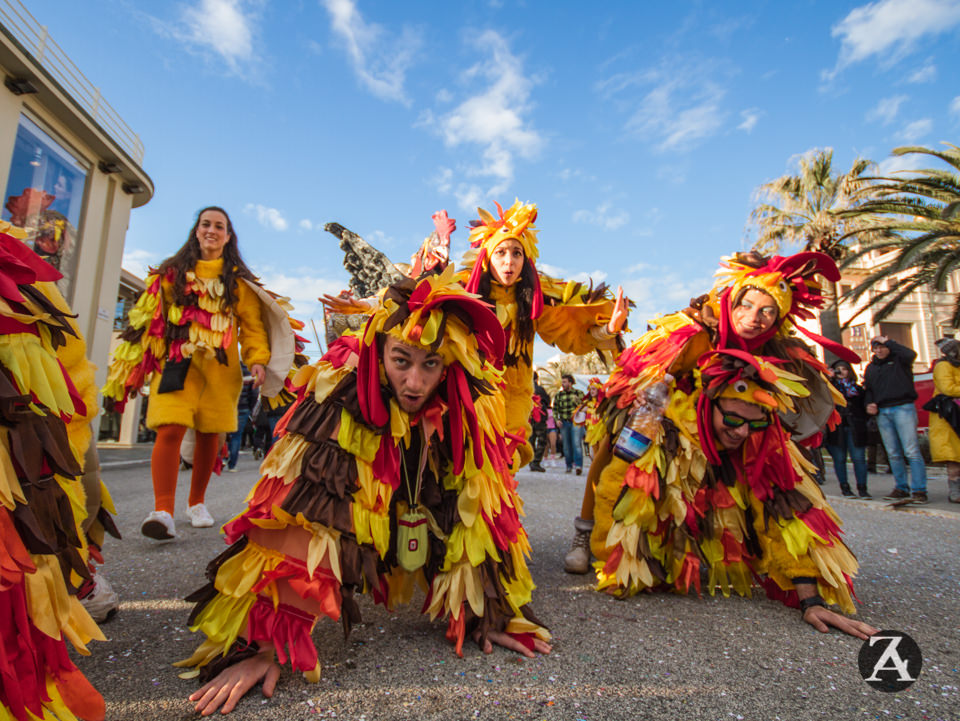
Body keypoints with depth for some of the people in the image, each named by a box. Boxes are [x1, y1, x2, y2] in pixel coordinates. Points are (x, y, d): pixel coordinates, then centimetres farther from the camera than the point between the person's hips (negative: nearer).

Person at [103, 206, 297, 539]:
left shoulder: (238, 281, 13)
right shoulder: (172, 273, 14)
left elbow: (252, 324, 5)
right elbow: (150, 318, 12)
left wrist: (257, 359, -10)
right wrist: (134, 363, 6)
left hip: (219, 367, 1)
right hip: (175, 362, -1)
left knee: (209, 433, 4)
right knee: (170, 429, -16)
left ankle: (196, 502, 21)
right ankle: (163, 512, -20)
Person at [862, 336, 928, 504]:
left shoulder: (898, 360, 3)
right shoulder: (870, 367, 18)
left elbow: (911, 354, -20)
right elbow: (868, 389, 21)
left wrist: (888, 342, -9)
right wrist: (869, 403, 2)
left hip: (903, 408, -5)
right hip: (882, 412, 5)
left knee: (912, 451, -8)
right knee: (893, 454, 8)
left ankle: (919, 490, -6)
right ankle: (901, 488, 15)